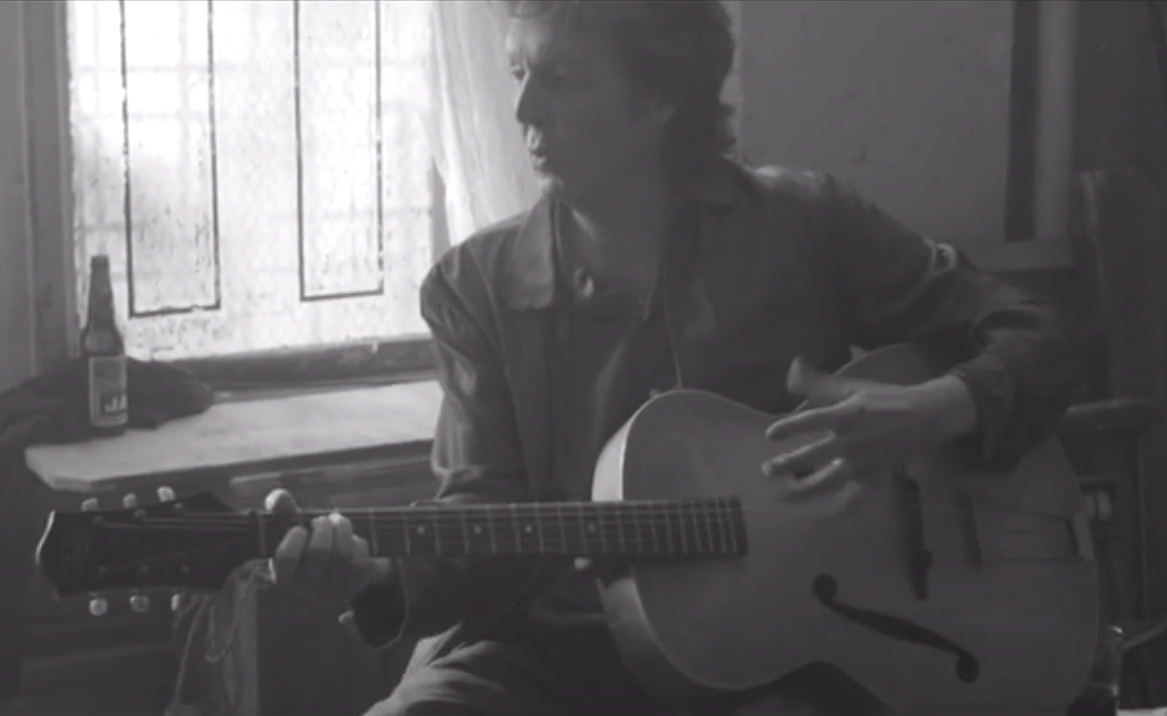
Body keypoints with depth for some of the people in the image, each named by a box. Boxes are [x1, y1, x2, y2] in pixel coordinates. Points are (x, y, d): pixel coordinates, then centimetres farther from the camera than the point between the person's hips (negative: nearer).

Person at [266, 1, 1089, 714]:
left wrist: (940, 409, -14)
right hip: (552, 642, 1)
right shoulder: (478, 283, 5)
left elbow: (1044, 339, 7)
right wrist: (380, 575, -20)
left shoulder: (806, 223, 2)